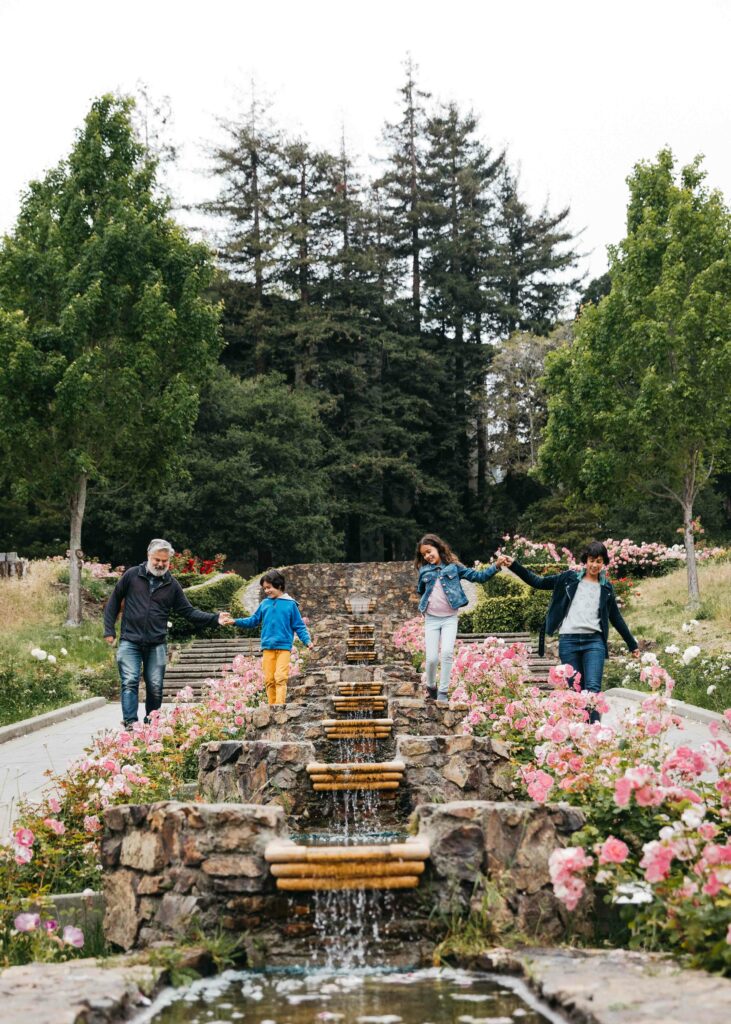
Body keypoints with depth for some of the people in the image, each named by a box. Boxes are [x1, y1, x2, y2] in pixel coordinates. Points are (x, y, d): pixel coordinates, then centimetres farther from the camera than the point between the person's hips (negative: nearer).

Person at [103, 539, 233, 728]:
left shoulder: (172, 585, 9)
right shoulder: (132, 575, 3)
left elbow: (189, 612, 8)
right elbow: (114, 602, 9)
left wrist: (215, 619, -4)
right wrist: (109, 630, 4)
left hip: (157, 644, 2)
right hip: (129, 642, -2)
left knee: (155, 687, 3)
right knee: (130, 682, -11)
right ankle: (130, 723, -12)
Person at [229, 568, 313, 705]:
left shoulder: (290, 604, 2)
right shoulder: (265, 604, 12)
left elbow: (299, 626, 3)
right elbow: (253, 621, 16)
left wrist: (307, 640, -10)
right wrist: (236, 622, 4)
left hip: (284, 647, -4)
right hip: (267, 648, 4)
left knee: (280, 678, -13)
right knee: (269, 679, 3)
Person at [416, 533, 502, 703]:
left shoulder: (453, 567, 2)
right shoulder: (424, 570, 8)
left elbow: (478, 576, -2)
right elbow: (420, 591, 24)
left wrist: (496, 567, -13)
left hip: (450, 618, -2)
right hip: (431, 619, 2)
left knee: (447, 652, -20)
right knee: (432, 658, -4)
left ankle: (443, 692, -9)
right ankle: (431, 688, 22)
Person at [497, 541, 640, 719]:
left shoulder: (606, 588, 14)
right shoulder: (569, 578, 9)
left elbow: (616, 618, 21)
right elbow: (538, 582, 11)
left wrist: (632, 644, 23)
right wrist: (513, 565, 2)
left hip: (594, 642, 0)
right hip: (568, 641, 0)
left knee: (593, 688, -15)